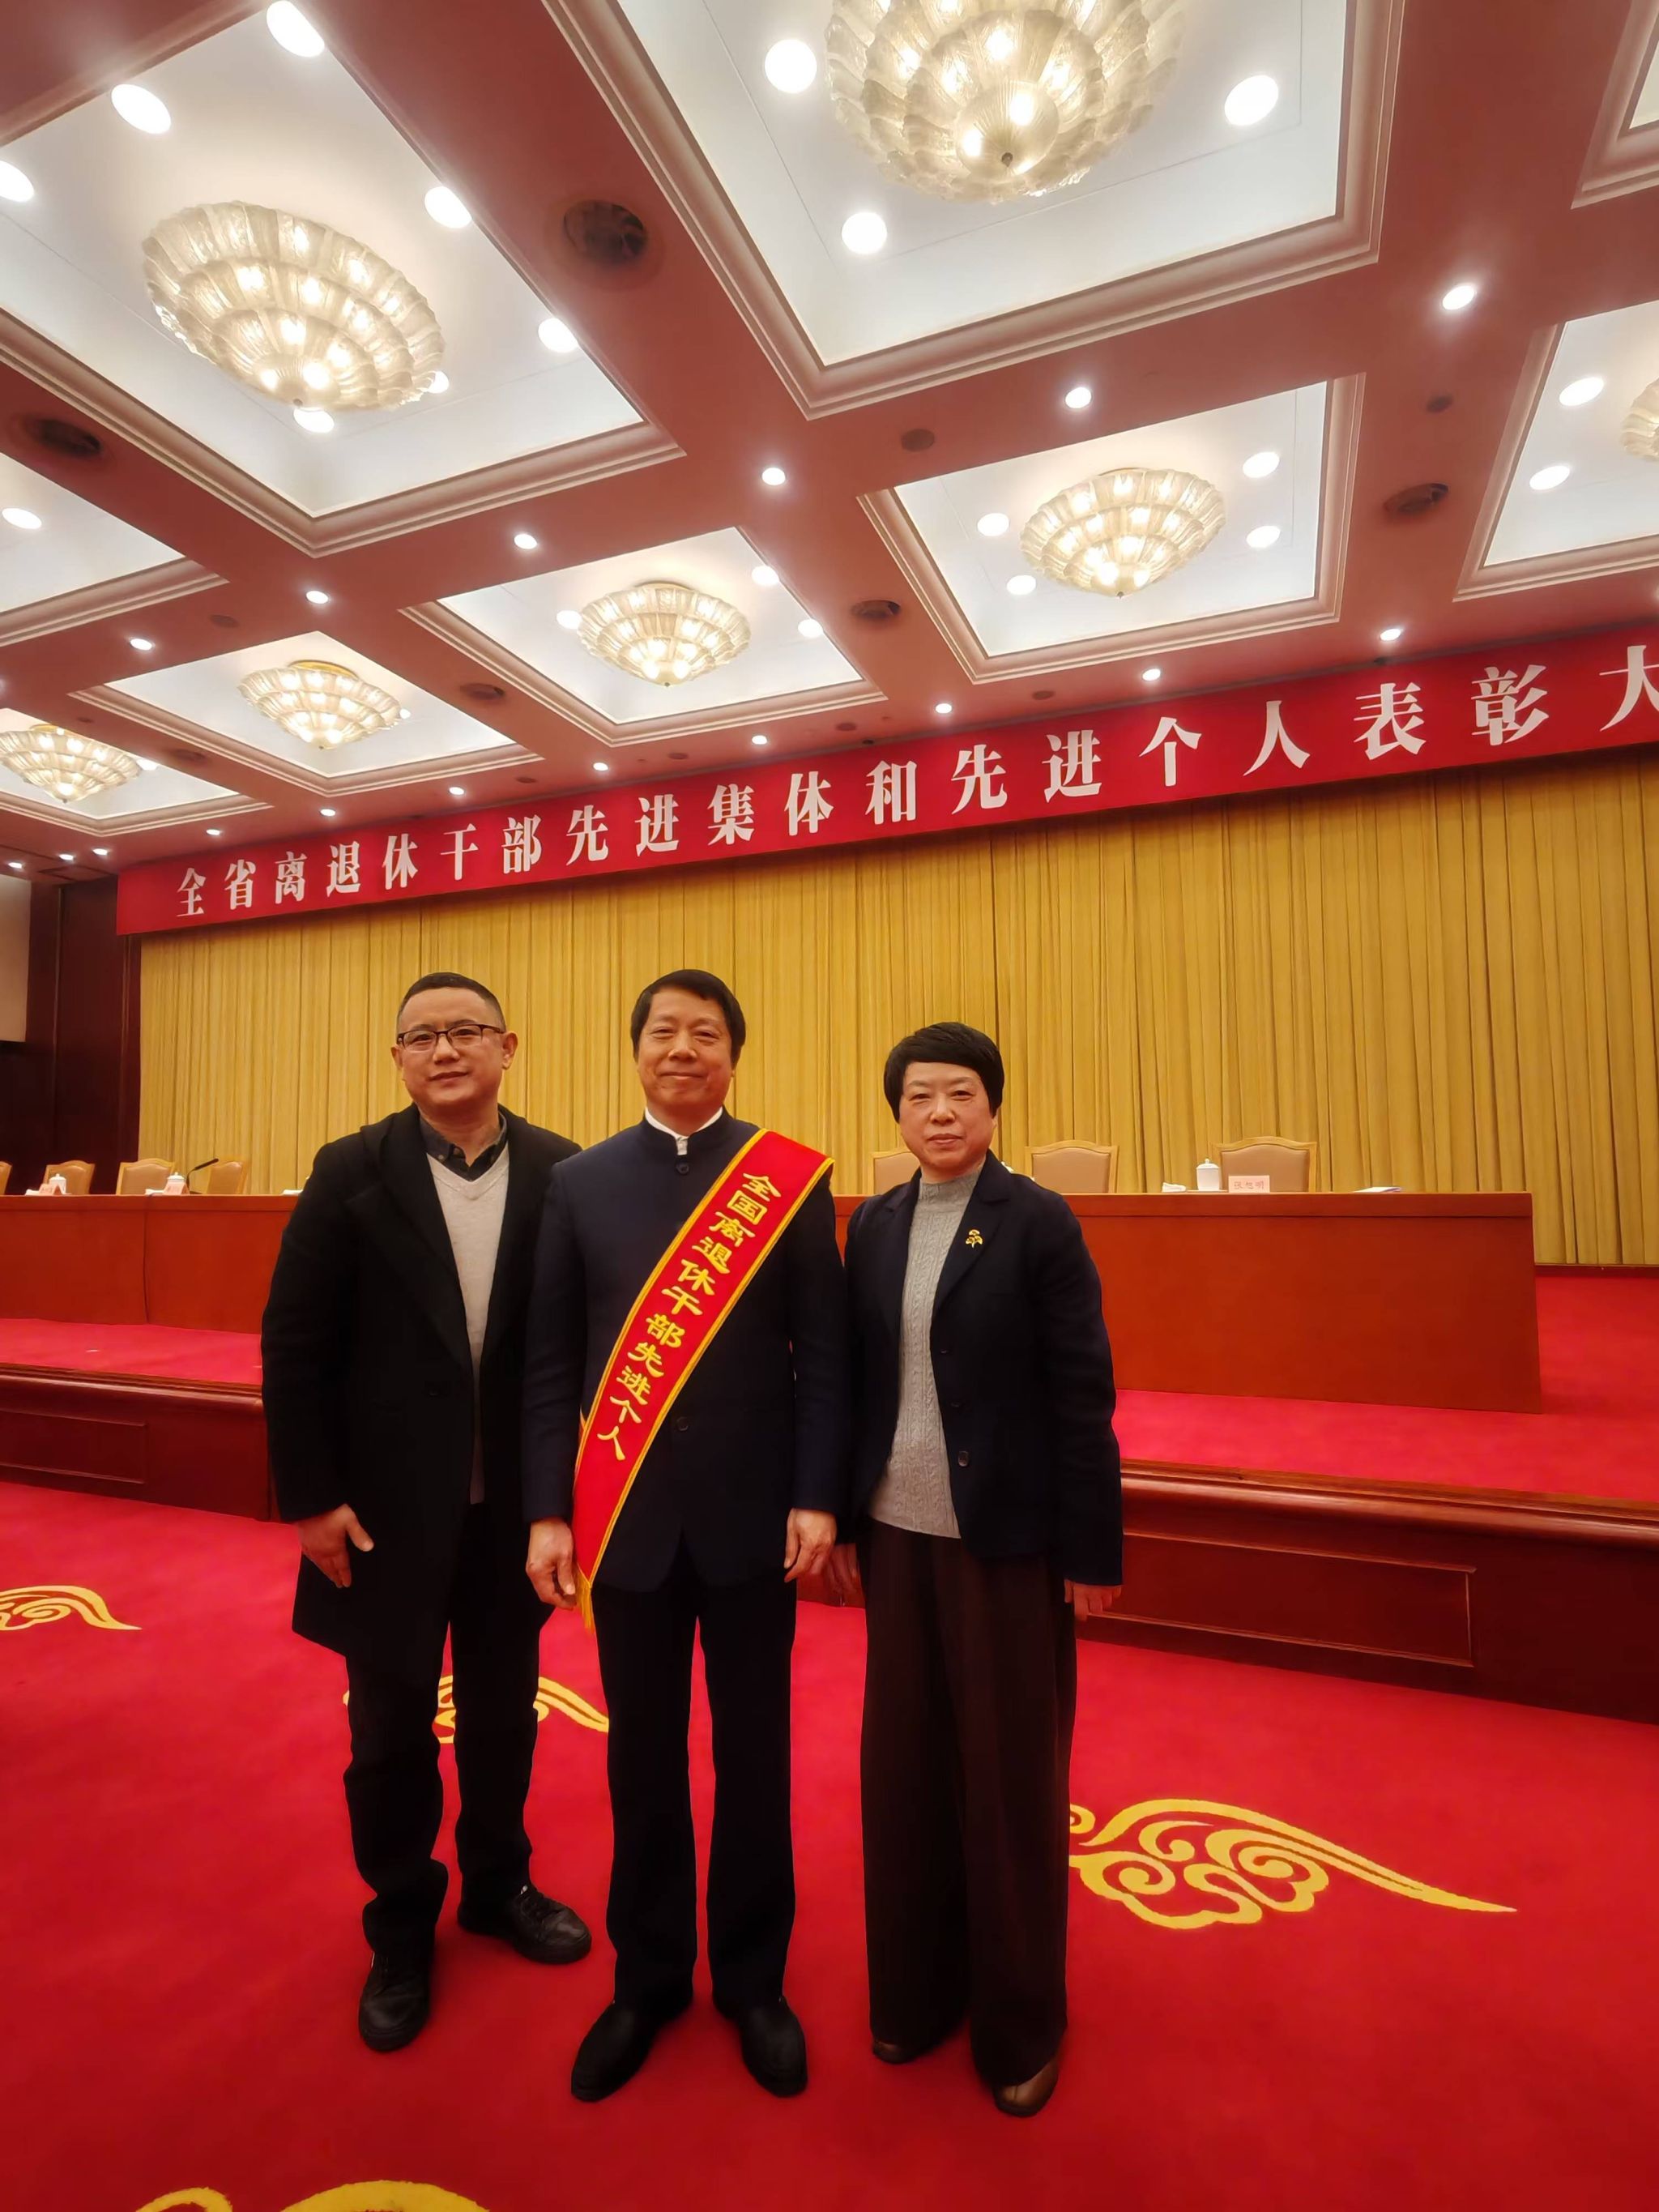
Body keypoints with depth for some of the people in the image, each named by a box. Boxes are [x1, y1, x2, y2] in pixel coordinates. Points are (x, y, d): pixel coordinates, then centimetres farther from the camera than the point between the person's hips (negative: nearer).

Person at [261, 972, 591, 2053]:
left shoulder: (564, 1174, -7)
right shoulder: (352, 1173, -8)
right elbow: (296, 1345, -6)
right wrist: (311, 1495, -8)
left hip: (515, 1501, 1)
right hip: (388, 1503, -1)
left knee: (504, 1710, 20)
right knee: (392, 1728, 16)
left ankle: (499, 1884, 45)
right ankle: (402, 1927, 41)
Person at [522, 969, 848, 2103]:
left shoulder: (793, 1180, -4)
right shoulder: (580, 1183, 1)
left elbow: (824, 1352, -4)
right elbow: (550, 1361, 1)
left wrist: (818, 1497, -9)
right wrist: (548, 1510, -2)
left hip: (751, 1515, -1)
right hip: (626, 1516, 1)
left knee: (754, 1757, 15)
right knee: (643, 1758, 17)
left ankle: (753, 1978, 38)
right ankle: (648, 1976, 40)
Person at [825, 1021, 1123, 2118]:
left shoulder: (1040, 1223, -9)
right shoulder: (873, 1225, 4)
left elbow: (1082, 1395, -9)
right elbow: (855, 1380, 6)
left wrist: (1093, 1551, -8)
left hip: (1006, 1536, -4)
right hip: (896, 1532, 4)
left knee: (1011, 1780, 12)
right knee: (905, 1766, 15)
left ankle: (1021, 2021, 35)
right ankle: (917, 1988, 38)